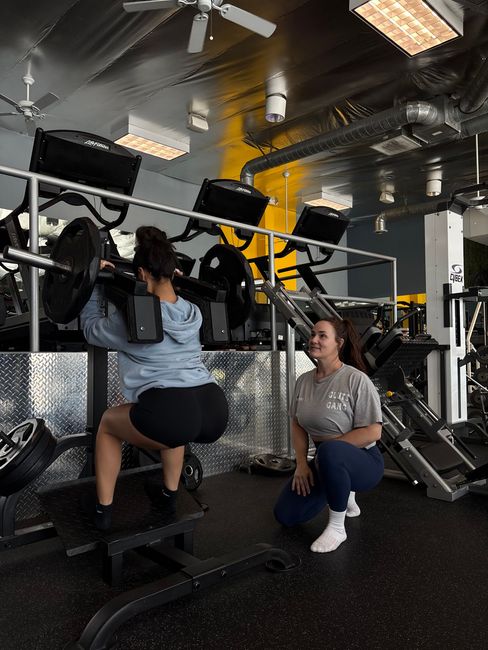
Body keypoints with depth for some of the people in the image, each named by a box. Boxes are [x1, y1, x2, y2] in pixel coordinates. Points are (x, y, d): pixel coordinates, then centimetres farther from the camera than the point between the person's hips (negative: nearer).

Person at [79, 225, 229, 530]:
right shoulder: (194, 313, 17)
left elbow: (93, 330, 22)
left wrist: (94, 283, 24)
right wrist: (179, 285, 40)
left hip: (171, 415, -6)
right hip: (216, 411, 6)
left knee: (109, 422, 27)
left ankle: (104, 509, 31)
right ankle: (169, 493, 46)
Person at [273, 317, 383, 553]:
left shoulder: (356, 380, -19)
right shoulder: (303, 381, 0)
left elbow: (373, 432, -21)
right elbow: (297, 425, 9)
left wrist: (328, 444, -19)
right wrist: (301, 463, -2)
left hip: (362, 461, -7)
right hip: (326, 463, 7)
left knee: (329, 451, -41)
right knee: (285, 515, 3)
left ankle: (336, 528, -17)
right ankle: (344, 493, 27)